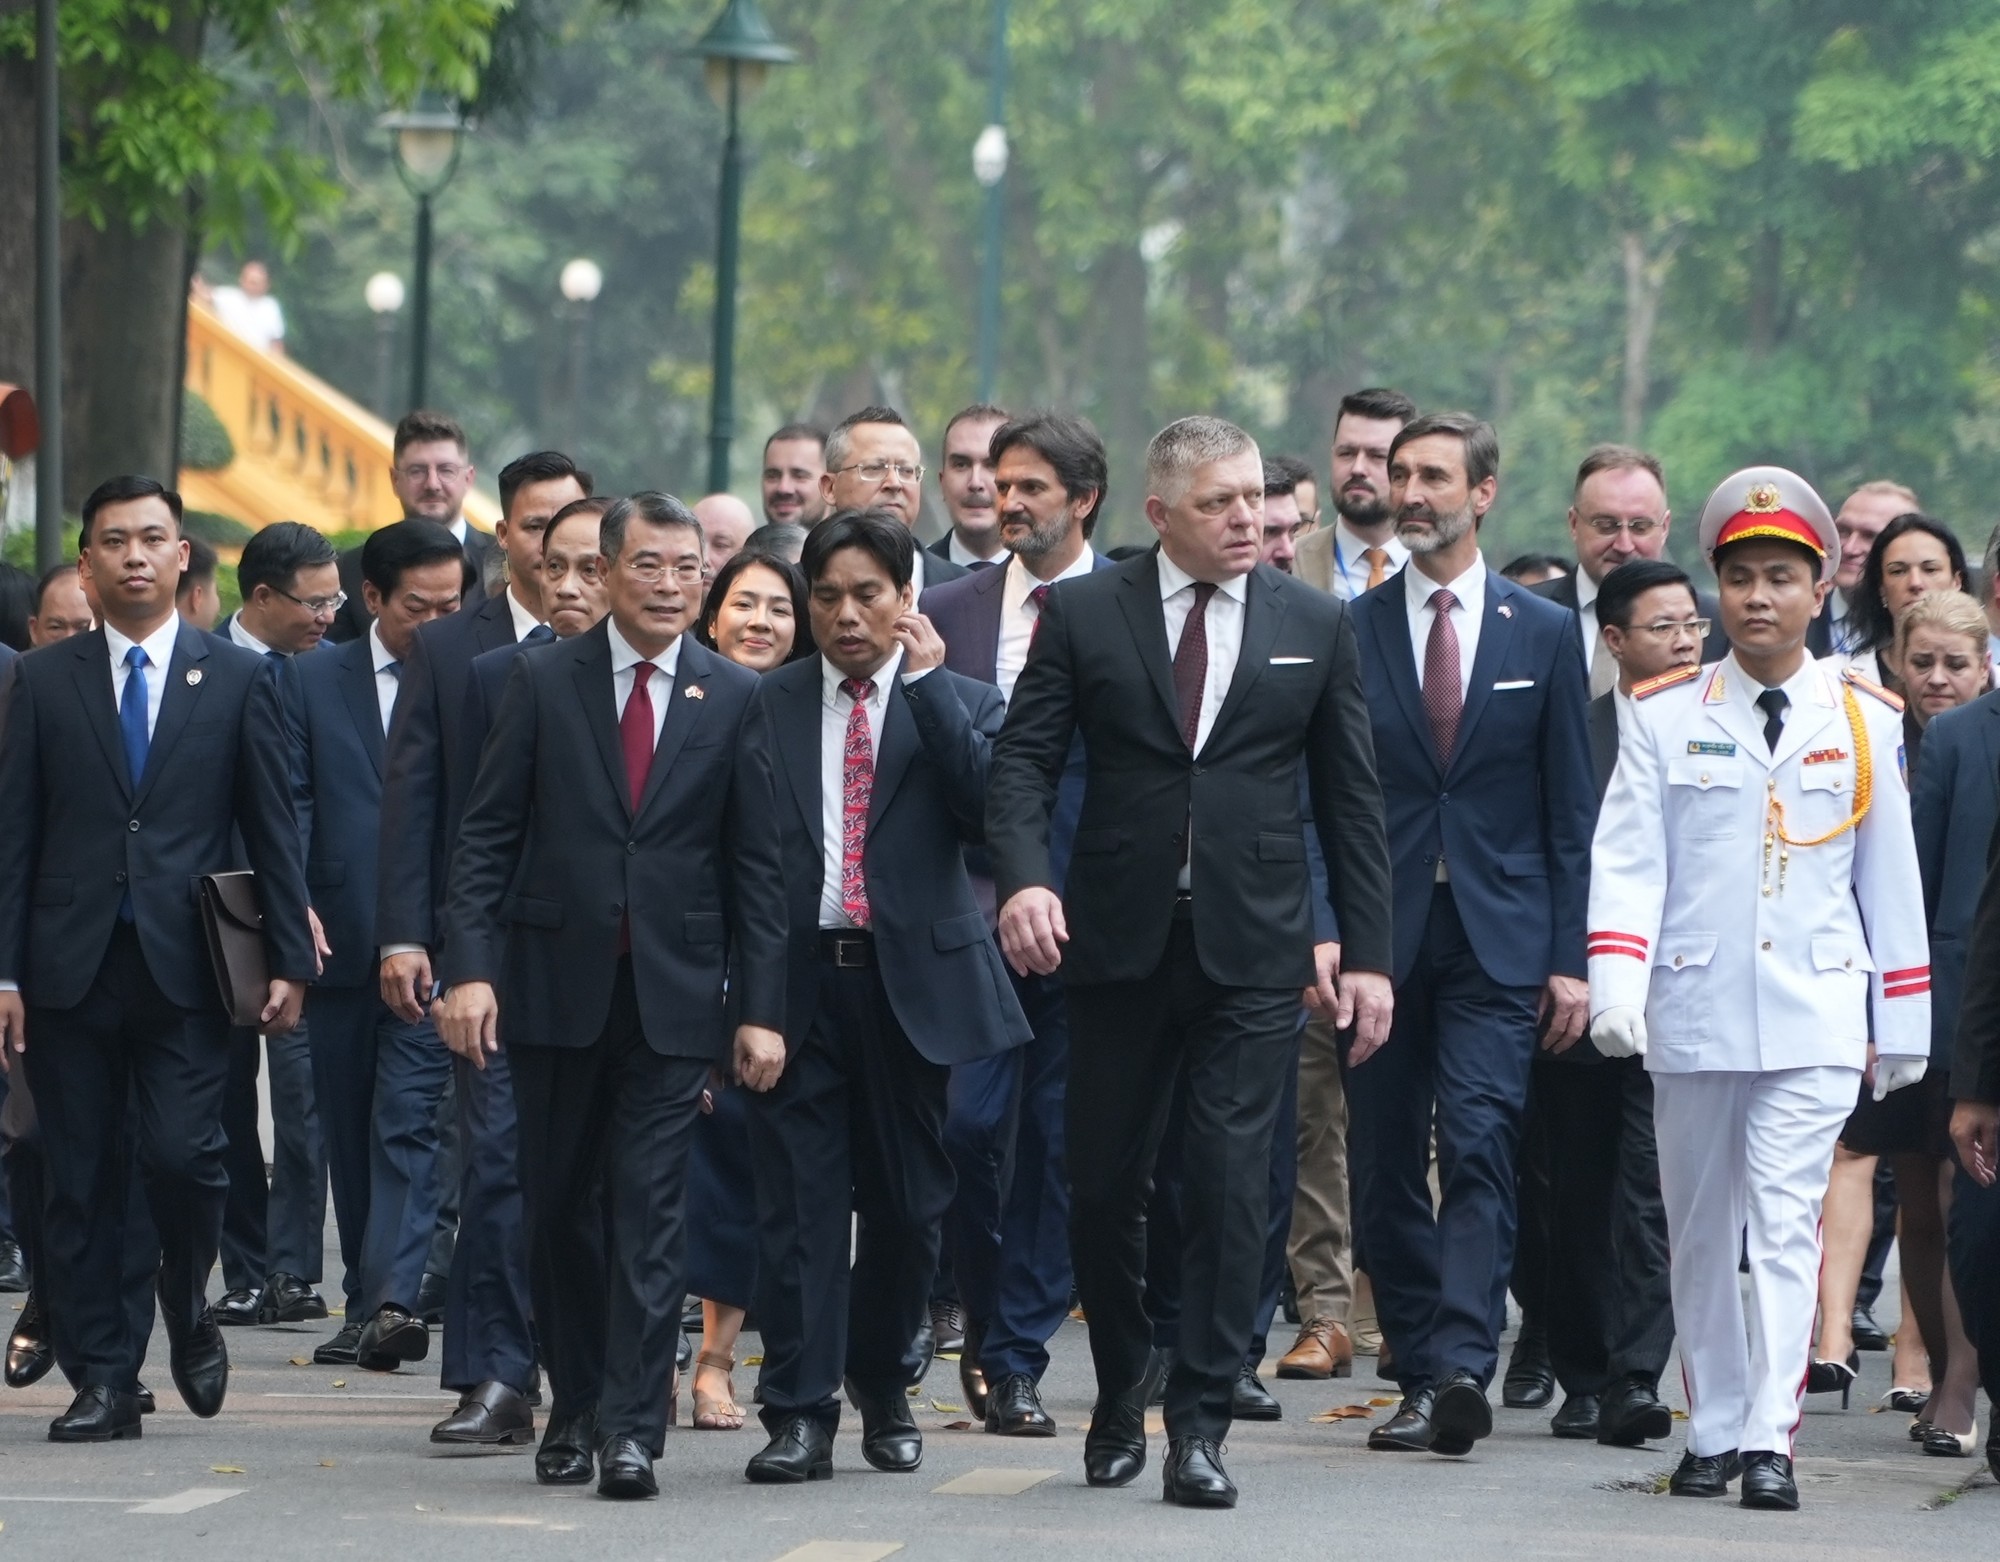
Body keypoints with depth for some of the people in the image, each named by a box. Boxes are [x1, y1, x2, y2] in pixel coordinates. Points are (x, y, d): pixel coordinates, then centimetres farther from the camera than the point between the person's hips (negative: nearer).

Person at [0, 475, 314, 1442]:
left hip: (186, 965, -1)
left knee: (180, 1153, -15)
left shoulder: (237, 681, 8)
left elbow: (272, 834, 8)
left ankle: (187, 1310, 14)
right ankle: (104, 1380, 8)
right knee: (80, 1183, 1)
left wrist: (288, 961, 1)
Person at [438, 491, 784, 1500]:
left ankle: (631, 1429, -6)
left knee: (650, 1214, -6)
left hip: (674, 995, -1)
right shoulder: (543, 681, 3)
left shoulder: (735, 699, 3)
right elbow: (487, 835, 1)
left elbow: (756, 867, 3)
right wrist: (469, 967, -10)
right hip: (558, 987, 1)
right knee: (560, 1208, 9)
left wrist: (760, 1008, -3)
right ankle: (574, 1408, 21)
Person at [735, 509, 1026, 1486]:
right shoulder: (768, 707, 6)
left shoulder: (958, 703, 5)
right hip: (797, 975, 0)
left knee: (907, 1200, 8)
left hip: (912, 976, 0)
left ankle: (883, 1383, 27)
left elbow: (988, 807, -13)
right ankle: (800, 1412, -2)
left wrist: (926, 679, -12)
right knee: (798, 1196, -4)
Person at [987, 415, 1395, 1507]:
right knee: (1102, 1185, 7)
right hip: (1118, 943, 0)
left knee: (1230, 1188, -8)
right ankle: (1120, 1399, 27)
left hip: (1253, 947, 0)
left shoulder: (1315, 627, 7)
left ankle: (1199, 1427, -3)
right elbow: (1024, 761, -1)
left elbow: (1350, 800, 9)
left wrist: (1367, 953, 4)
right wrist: (1023, 877, -19)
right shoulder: (1083, 615, 3)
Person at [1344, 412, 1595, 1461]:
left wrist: (1570, 958, 0)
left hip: (1497, 941, -1)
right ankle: (1419, 1377, 11)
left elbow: (1570, 811, 7)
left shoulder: (1544, 635, 7)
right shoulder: (1349, 631, 7)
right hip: (1383, 934, 1)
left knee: (1479, 1147, -15)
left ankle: (1462, 1365, -24)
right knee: (1386, 1167, 3)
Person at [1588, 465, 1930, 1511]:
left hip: (1816, 1016, -1)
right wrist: (1616, 985, -15)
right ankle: (1713, 1432, 18)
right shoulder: (1664, 716, 3)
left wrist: (1902, 1023, 9)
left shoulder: (1865, 720, 6)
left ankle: (1770, 1438, -16)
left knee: (1787, 1223, -11)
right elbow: (1627, 857, -2)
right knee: (1699, 1230, 8)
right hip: (1693, 1013, 1)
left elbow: (1890, 874, 9)